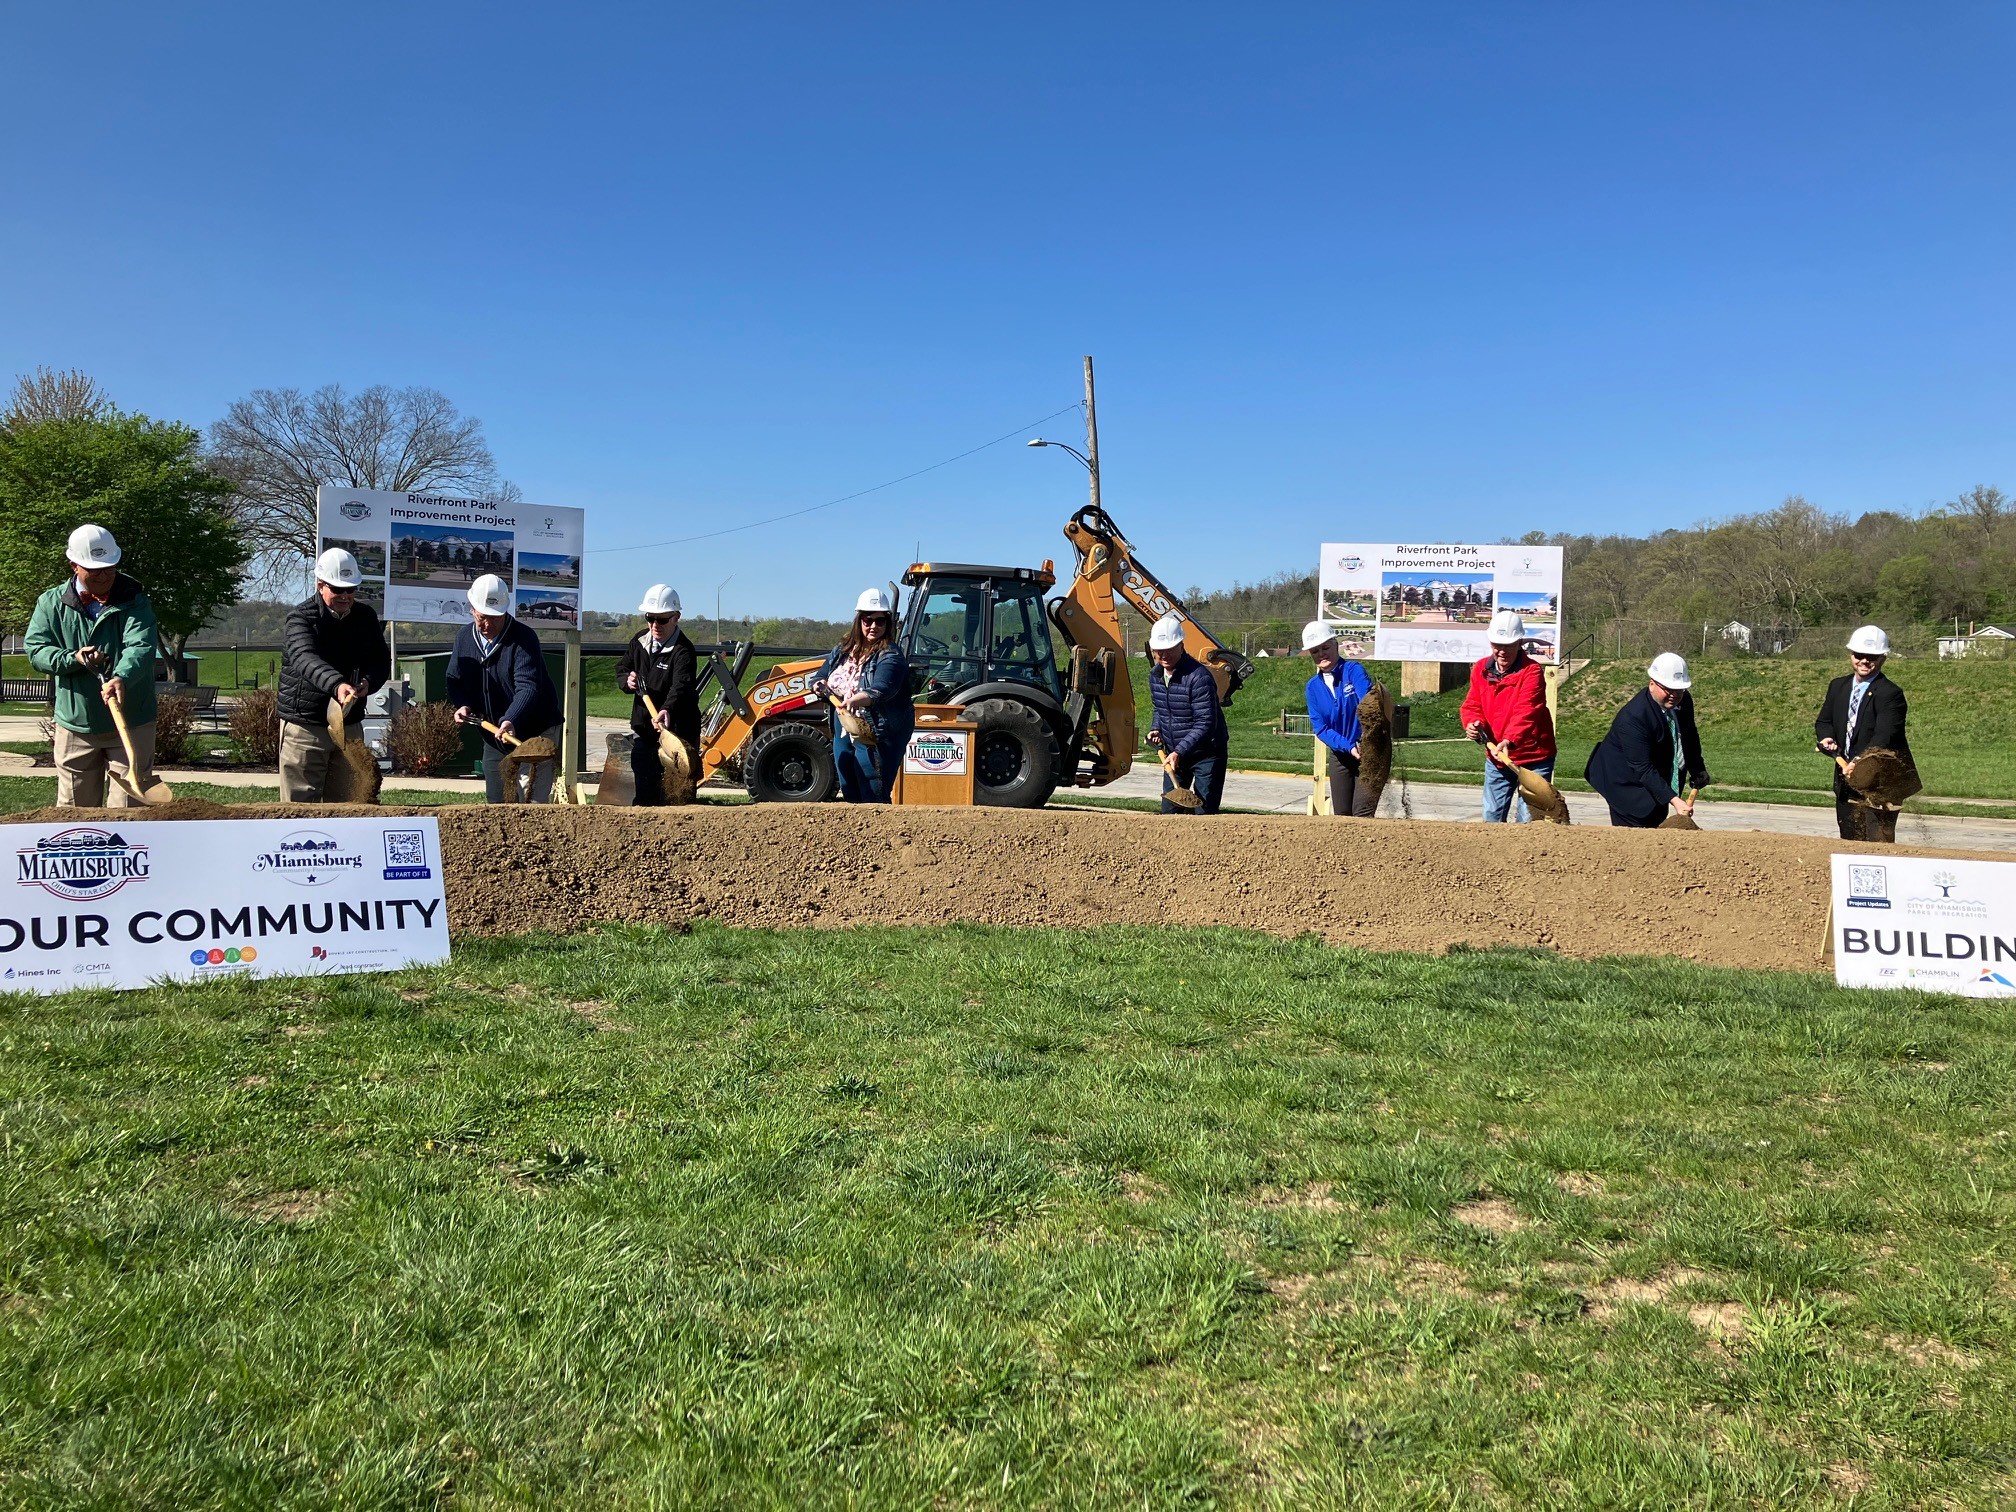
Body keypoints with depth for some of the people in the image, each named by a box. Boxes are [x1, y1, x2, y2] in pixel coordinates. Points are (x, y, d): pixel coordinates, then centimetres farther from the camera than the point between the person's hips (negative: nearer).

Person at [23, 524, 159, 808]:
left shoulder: (134, 600, -5)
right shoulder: (52, 603, 3)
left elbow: (141, 646, -20)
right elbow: (36, 649, 0)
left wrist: (122, 678, -39)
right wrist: (73, 659, -19)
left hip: (131, 723, -2)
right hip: (75, 723, 2)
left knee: (128, 808, 1)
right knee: (74, 807, 10)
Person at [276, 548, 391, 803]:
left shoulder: (366, 616, 6)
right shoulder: (301, 617, -11)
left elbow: (382, 660, 9)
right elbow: (305, 658, -29)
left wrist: (369, 681, -15)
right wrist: (336, 684, -49)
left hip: (350, 724, 5)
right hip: (305, 725, -5)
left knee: (344, 804, 11)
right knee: (300, 804, -3)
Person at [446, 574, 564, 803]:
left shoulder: (523, 638, -18)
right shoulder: (464, 637, 4)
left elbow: (528, 687, -28)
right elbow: (454, 680, 14)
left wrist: (511, 721, -42)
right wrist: (462, 705, -7)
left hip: (536, 734, -6)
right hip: (494, 738, 6)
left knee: (533, 805, -10)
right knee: (496, 803, 11)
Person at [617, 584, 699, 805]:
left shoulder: (683, 652, -19)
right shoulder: (640, 640, 5)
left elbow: (681, 685, -35)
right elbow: (622, 668, 17)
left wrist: (667, 710, -54)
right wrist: (627, 680, -8)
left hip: (677, 729, -7)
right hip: (643, 725, 7)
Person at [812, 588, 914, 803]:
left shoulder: (891, 656, -13)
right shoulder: (842, 651, 11)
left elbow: (881, 690, -29)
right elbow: (819, 677, 17)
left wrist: (855, 701, -48)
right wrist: (820, 686, -8)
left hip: (876, 737, -8)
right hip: (844, 735, 8)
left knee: (873, 801, -9)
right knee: (850, 795, 17)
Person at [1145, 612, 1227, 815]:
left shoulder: (1199, 676, -24)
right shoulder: (1155, 675, 1)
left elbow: (1205, 724, -26)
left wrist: (1180, 752, -30)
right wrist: (1156, 729, -1)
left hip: (1206, 754, -7)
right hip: (1173, 753, 7)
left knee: (1204, 812, -9)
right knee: (1169, 811, 9)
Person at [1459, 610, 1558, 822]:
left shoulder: (1532, 671, -15)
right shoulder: (1481, 670, 3)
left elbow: (1525, 712, -27)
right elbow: (1472, 705, 5)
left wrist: (1509, 741, -42)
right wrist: (1472, 724, -18)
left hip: (1532, 758, -5)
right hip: (1495, 757, 5)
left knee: (1529, 821, -4)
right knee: (1492, 818, 10)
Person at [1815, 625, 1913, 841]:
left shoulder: (1891, 694, -13)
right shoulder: (1838, 686, 10)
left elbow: (1883, 737, -23)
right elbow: (1824, 721, 15)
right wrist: (1827, 738, -9)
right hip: (1845, 782, 7)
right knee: (1848, 840, 14)